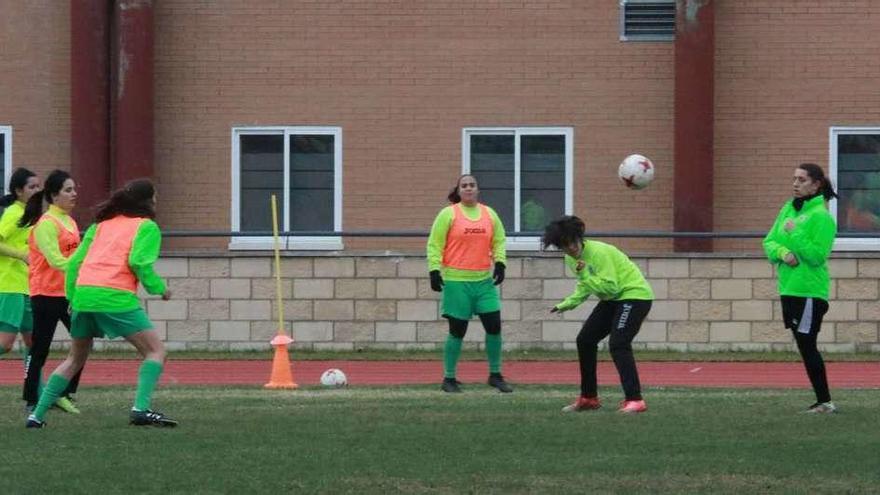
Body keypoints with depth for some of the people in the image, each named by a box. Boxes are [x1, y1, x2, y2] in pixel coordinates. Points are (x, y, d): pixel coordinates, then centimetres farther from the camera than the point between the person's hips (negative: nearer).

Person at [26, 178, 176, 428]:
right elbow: (139, 262, -9)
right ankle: (141, 409, -18)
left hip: (83, 293, 6)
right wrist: (158, 288, 4)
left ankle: (37, 414, 16)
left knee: (75, 359, 21)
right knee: (156, 351, 1)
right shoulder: (146, 226, 7)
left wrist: (72, 297, 22)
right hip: (116, 297, -6)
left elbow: (74, 262, 18)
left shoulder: (101, 224, 23)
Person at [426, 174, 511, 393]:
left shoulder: (489, 214, 10)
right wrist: (434, 270, -10)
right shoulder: (448, 214, -2)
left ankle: (495, 375, 14)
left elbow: (499, 241, 17)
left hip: (484, 280, 4)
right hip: (456, 282, -4)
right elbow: (434, 244, -2)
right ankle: (449, 379, 12)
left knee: (494, 326, -1)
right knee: (457, 331, -1)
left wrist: (500, 262, 2)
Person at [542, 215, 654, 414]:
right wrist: (567, 304, 3)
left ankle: (634, 400, -26)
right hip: (612, 300, 9)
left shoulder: (599, 252, -24)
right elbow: (585, 287, 15)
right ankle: (588, 398, 20)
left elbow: (610, 287, -27)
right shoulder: (571, 259, 2)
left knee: (618, 344, -24)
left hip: (635, 294, -9)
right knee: (584, 340, 7)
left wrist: (585, 276, -32)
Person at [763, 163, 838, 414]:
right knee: (806, 347, 10)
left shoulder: (821, 216, -12)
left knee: (807, 346, -7)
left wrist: (795, 234, -20)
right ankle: (823, 401, 16)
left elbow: (817, 255, -18)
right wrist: (783, 252, -11)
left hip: (810, 291, -8)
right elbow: (769, 242, 9)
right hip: (788, 288, 8)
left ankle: (824, 402, -1)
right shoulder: (788, 209, 11)